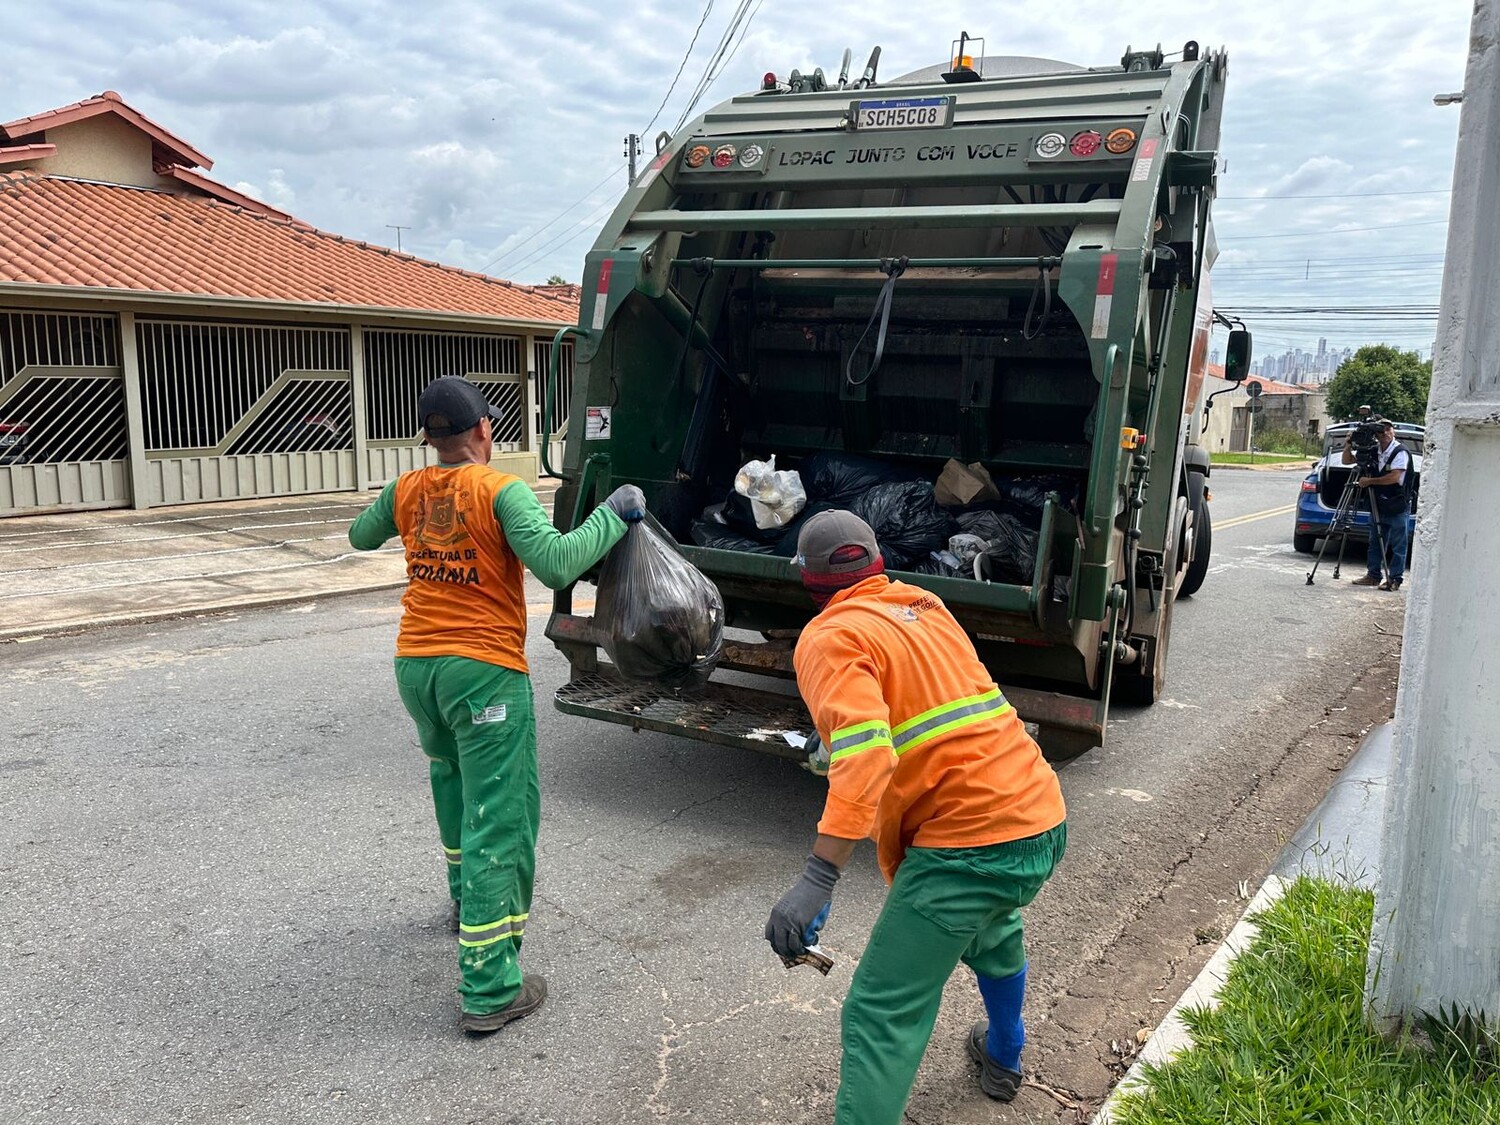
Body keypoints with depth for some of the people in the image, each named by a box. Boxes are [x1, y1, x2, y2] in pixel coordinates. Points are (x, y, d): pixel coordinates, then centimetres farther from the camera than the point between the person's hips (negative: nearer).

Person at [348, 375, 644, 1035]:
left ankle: (467, 897, 50)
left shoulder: (407, 491, 6)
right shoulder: (500, 490, -13)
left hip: (414, 665, 7)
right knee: (500, 820, -3)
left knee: (452, 777, 31)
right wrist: (614, 515, -13)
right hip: (484, 671, -7)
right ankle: (488, 991, -2)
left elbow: (361, 537, 25)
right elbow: (556, 563, -25)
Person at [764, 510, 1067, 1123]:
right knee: (994, 930, 36)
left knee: (884, 1017, -4)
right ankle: (1002, 1059, 57)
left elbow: (865, 751, -24)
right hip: (1045, 819, 9)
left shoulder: (831, 638, -7)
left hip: (969, 842, -8)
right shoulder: (924, 606, 16)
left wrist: (818, 877, -29)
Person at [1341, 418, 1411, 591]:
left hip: (1397, 507, -7)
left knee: (1398, 545, -1)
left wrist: (1370, 481, -20)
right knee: (1375, 542, 12)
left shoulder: (1401, 452, -11)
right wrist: (1348, 446, -5)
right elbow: (1346, 460, 12)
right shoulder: (1373, 452, 8)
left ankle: (1395, 579, 3)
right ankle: (1373, 575, 20)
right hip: (1377, 505, 7)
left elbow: (1394, 477, -22)